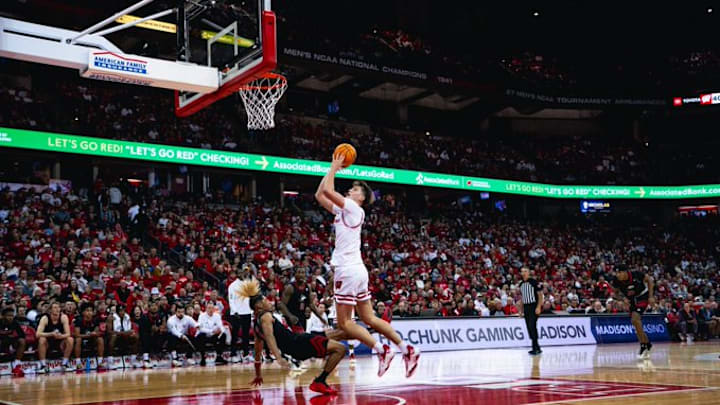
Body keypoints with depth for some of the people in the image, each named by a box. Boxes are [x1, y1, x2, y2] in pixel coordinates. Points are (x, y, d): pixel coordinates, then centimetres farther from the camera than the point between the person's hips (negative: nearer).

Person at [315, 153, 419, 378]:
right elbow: (320, 194, 21)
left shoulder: (354, 208, -7)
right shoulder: (343, 210, 17)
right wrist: (333, 168, 19)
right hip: (355, 270, 9)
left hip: (348, 270, -9)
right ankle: (407, 349, 10)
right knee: (369, 319, 11)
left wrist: (334, 167, -2)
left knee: (344, 322, -4)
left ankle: (382, 350, -6)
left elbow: (327, 190, -16)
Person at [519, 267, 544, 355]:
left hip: (534, 307, -7)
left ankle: (535, 348, -12)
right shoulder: (521, 284, 13)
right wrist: (521, 309, 17)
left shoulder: (534, 282, -8)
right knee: (529, 328, 6)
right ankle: (537, 348, 13)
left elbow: (540, 295, -11)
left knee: (532, 326, -16)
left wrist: (538, 307, -18)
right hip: (526, 307, 7)